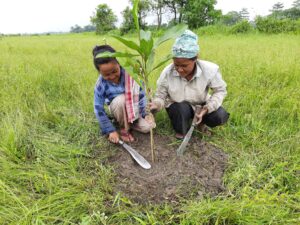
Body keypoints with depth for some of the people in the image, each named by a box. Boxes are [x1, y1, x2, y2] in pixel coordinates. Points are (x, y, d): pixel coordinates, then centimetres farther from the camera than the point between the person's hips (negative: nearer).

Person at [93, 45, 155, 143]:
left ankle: (129, 121, 10)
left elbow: (141, 93, -16)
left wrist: (146, 113, -16)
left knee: (148, 127, -20)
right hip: (117, 108, -1)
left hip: (134, 107, 1)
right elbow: (99, 109, -17)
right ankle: (124, 128, -10)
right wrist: (111, 131, -17)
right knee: (121, 99, -36)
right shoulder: (100, 85, -24)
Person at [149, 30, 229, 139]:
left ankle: (201, 121, 12)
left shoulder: (209, 70, -26)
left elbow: (220, 90, -12)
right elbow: (160, 95, -17)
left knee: (220, 116, -24)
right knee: (182, 108, -36)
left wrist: (207, 108, -26)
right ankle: (181, 130, 0)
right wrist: (156, 104, -41)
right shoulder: (167, 72, -25)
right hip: (177, 107, 0)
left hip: (201, 105, 1)